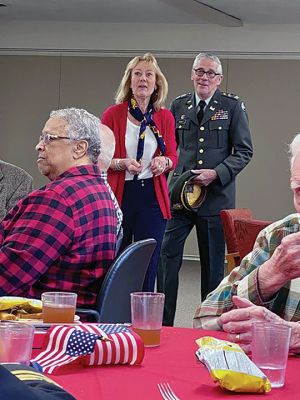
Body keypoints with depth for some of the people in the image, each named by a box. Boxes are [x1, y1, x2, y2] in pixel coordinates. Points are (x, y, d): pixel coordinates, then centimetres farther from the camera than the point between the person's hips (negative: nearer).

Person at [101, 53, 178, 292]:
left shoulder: (165, 117, 6)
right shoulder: (112, 114, -1)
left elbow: (173, 157, 12)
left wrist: (164, 162, -11)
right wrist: (123, 163, -18)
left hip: (152, 197, 2)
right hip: (118, 195, -1)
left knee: (148, 265, 1)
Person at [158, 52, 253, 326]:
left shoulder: (232, 106, 1)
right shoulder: (179, 105, 10)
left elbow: (244, 151, -1)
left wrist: (216, 173, -13)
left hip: (216, 195, -2)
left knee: (213, 261, 6)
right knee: (168, 254, -4)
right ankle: (163, 321, 5)